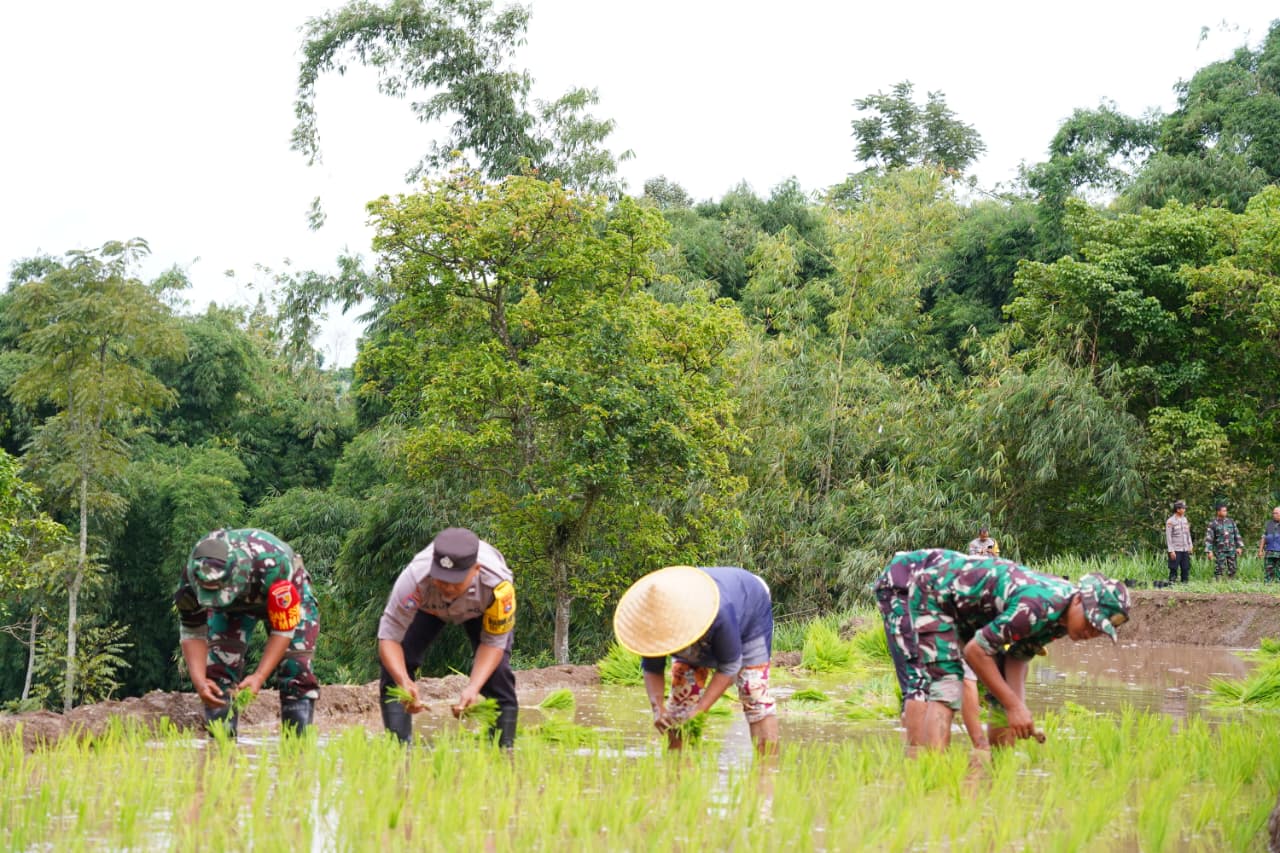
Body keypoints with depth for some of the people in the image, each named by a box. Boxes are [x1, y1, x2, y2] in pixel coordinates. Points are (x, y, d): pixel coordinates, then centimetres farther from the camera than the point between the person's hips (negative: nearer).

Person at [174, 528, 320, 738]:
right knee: (218, 668, -11)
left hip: (287, 597, -3)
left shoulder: (272, 565, -45)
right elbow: (191, 633, -20)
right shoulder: (193, 576, -34)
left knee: (296, 671, -15)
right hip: (233, 603, 3)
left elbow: (283, 629, -35)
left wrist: (259, 677, -43)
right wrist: (199, 680, -34)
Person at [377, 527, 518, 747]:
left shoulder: (498, 584, -44)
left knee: (497, 671, -17)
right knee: (394, 670, -16)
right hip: (426, 606, 1)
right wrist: (404, 681, -57)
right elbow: (389, 637, -38)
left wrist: (473, 687, -46)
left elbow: (494, 643, -29)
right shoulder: (414, 579, -45)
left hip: (481, 610, -1)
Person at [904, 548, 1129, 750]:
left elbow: (1018, 657, -2)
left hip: (970, 606, 9)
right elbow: (975, 650, -31)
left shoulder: (1065, 618, -9)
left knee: (1005, 693, 3)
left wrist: (1019, 707, -15)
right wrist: (1014, 706, -27)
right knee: (947, 687, -23)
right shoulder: (1039, 607, -37)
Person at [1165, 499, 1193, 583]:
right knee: (1174, 570, -4)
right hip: (1175, 550, -6)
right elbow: (1168, 537, -10)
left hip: (1185, 550, 6)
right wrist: (1171, 551, -14)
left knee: (1186, 569, 7)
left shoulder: (1184, 519, 11)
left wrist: (1190, 545, 12)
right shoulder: (1170, 521, -8)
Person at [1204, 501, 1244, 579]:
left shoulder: (1230, 521, 6)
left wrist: (1240, 547, 2)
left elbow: (1237, 535, 10)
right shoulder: (1212, 523, -6)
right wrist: (1208, 551, -17)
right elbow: (1208, 538, -9)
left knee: (1232, 570, 4)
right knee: (1219, 570, -6)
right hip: (1220, 551, -4)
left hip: (1231, 550, 4)